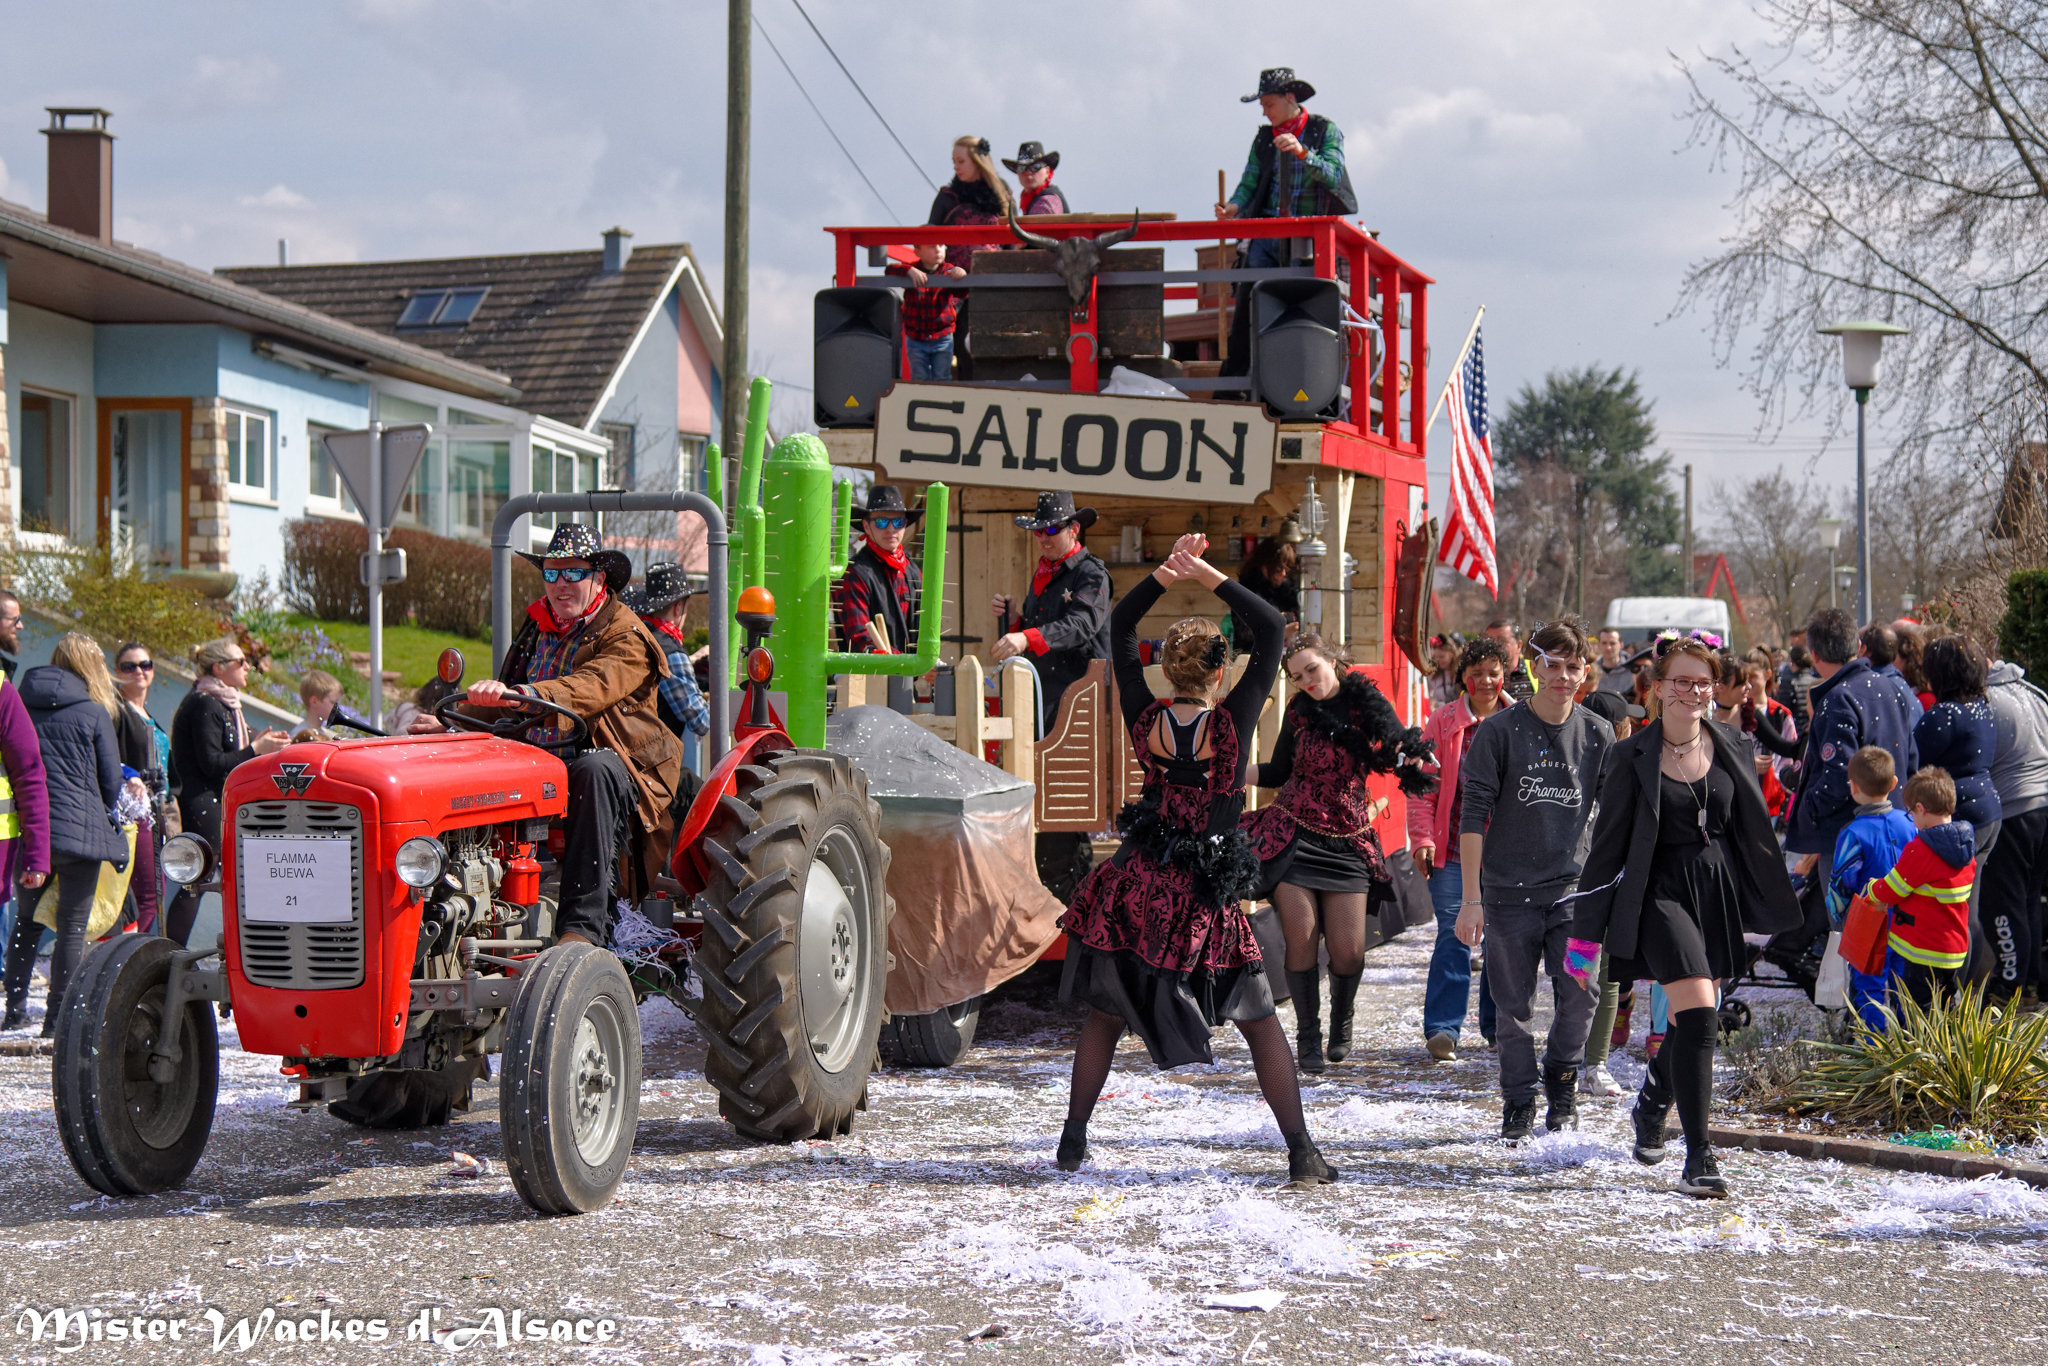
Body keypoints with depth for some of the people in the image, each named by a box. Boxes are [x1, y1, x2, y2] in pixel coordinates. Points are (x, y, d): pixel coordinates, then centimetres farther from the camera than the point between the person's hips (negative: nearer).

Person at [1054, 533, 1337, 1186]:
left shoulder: (1144, 719, -5)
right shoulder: (1232, 722, -14)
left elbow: (1120, 625, 6)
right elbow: (1271, 627, -8)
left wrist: (1169, 570, -4)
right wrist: (1208, 575, -11)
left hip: (1136, 886, 3)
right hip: (1205, 899, -3)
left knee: (1104, 1017, 16)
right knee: (1260, 1023, 8)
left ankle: (1073, 1141, 18)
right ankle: (1302, 1153, 7)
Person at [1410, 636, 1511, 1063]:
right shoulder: (1443, 722, 3)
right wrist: (1422, 839, -5)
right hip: (1454, 850, -2)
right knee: (1454, 935, -9)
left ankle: (1497, 1024, 23)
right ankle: (1442, 1029, -7)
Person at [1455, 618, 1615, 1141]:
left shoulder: (1598, 735, 4)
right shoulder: (1500, 730, -3)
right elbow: (1474, 813, -4)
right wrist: (1471, 896, -8)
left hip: (1573, 887, 1)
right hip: (1509, 889, -1)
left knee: (1580, 992, -10)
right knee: (1513, 1005, 3)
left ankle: (1562, 1078, 15)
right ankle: (1519, 1103, 18)